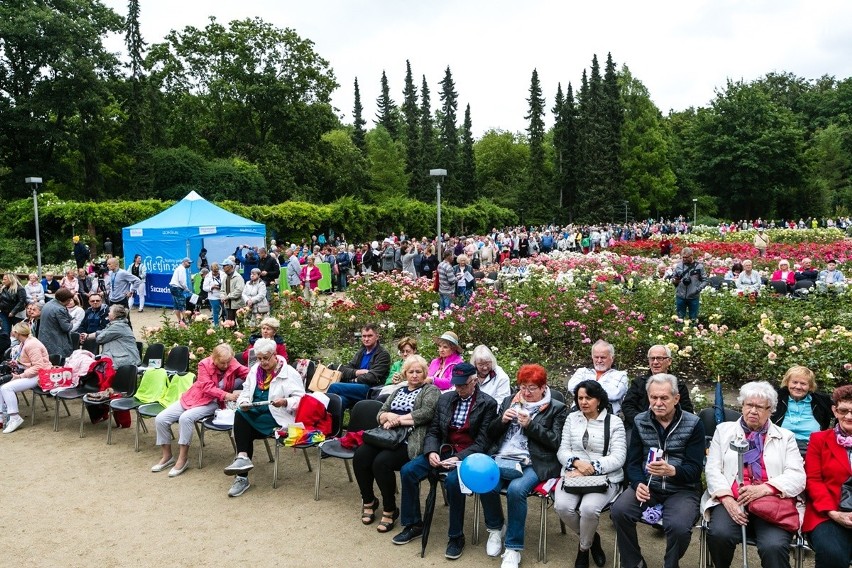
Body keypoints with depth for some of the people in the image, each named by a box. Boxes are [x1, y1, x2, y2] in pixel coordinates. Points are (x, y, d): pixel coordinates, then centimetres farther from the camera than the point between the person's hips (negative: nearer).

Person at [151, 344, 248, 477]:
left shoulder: (233, 365, -11)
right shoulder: (204, 364, -12)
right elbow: (207, 388, -20)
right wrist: (226, 395, -33)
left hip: (211, 403, -3)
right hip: (193, 398, 3)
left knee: (185, 418, -31)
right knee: (161, 419, -9)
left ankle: (183, 458, -18)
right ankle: (167, 456, 8)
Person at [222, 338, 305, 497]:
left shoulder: (289, 373, -7)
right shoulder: (255, 370, 12)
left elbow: (300, 399, -10)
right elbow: (246, 391, 13)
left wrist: (285, 402, -28)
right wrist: (243, 402, -9)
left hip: (275, 416, -6)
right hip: (254, 412, 6)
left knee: (244, 429, -26)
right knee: (239, 415, -26)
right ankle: (243, 458, -28)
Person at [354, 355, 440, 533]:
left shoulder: (431, 390, 5)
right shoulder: (398, 391, 24)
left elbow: (426, 412, -14)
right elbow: (380, 415, 16)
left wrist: (397, 419, -12)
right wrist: (389, 416, -8)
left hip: (410, 441, -6)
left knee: (381, 462, -30)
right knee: (360, 456, -20)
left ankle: (390, 509, -8)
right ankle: (368, 501, 4)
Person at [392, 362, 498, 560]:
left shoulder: (488, 404, -6)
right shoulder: (445, 399, 9)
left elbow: (483, 442, -10)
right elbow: (433, 431, 10)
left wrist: (459, 458, -22)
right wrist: (431, 452, -10)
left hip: (468, 455, -5)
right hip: (444, 450, 6)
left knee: (453, 480, -35)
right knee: (408, 470, -14)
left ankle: (456, 537, -14)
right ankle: (413, 525, 4)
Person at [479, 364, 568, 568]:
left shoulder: (557, 409, 8)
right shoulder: (509, 401, 19)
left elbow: (556, 442, -3)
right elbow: (491, 434, 18)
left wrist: (530, 425, -11)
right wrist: (502, 420, -3)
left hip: (533, 464, -3)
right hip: (502, 459, 4)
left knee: (516, 489, -33)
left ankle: (513, 549, -15)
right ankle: (495, 529, 4)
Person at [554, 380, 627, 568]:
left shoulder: (614, 421, 2)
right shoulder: (571, 418, 11)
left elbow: (618, 457, -6)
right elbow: (562, 451, 7)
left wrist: (591, 469, -17)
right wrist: (577, 462, -16)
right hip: (574, 474, 3)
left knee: (589, 508, -32)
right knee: (562, 506, -26)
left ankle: (584, 547, 2)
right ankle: (592, 538, 6)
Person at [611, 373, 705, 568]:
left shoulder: (693, 424, -4)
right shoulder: (640, 422, 5)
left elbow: (695, 469, -9)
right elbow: (633, 462, 5)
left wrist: (671, 470, -30)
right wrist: (638, 484, -17)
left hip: (682, 489, -2)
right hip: (647, 485, 3)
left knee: (678, 527, -30)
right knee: (619, 511, -23)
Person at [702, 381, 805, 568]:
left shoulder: (785, 437, 16)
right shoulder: (724, 430, 16)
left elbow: (797, 477, 2)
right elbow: (713, 470, 7)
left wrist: (763, 489, -16)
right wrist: (727, 499, -12)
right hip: (731, 501, 1)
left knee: (774, 546, -32)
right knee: (719, 534, -28)